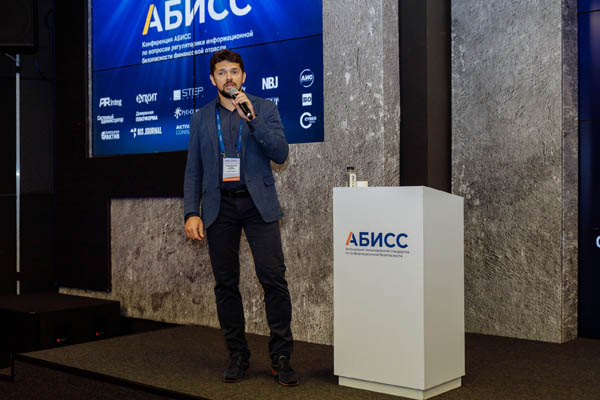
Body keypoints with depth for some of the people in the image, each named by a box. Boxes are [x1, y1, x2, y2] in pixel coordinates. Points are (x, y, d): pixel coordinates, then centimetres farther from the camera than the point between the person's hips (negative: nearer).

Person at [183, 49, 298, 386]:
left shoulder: (264, 109, 7)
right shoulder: (202, 118, 13)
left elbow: (281, 154, -5)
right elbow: (193, 170, 11)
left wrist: (252, 118, -13)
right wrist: (191, 213, 1)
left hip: (258, 203, -2)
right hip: (220, 207, 2)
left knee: (274, 278, -9)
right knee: (226, 283, 4)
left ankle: (281, 358, 1)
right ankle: (238, 356, 16)